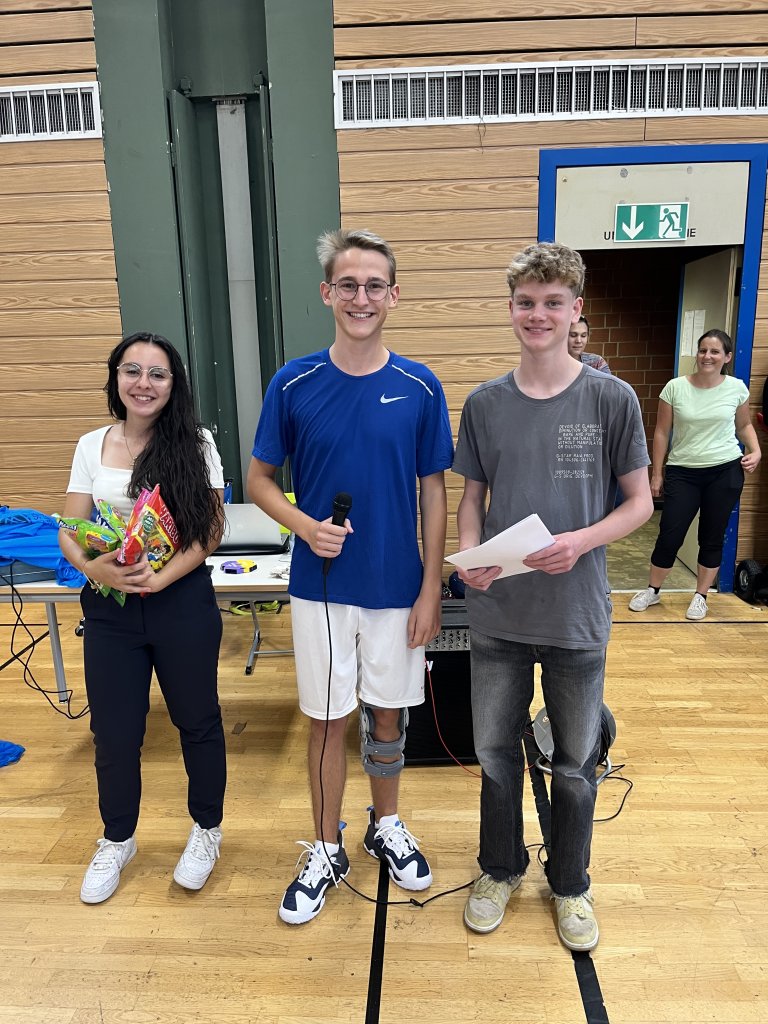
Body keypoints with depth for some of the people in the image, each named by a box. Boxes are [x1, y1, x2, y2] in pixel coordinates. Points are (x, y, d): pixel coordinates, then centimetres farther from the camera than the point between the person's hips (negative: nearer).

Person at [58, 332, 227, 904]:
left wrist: (162, 577, -20)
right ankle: (117, 841, 39)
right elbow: (70, 533, 2)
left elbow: (212, 529, -8)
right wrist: (95, 568, -19)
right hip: (110, 607, 3)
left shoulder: (196, 445, -5)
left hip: (183, 601, -2)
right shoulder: (92, 446, 3)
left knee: (197, 720, 13)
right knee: (114, 732, 13)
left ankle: (207, 829, 38)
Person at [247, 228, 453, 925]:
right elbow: (260, 479, 2)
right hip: (321, 587, 0)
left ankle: (387, 827, 43)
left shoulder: (420, 389, -5)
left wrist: (431, 590, -3)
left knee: (387, 715, 17)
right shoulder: (295, 384, -6)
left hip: (398, 588, 1)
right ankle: (327, 852, 34)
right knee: (327, 721, 13)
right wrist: (305, 525, -18)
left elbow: (434, 494, -1)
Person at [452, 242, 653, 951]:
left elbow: (640, 502, -2)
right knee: (496, 753, 17)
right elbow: (472, 497, 7)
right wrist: (469, 555, -12)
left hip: (578, 616, -1)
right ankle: (501, 869, 43)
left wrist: (580, 541, -20)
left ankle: (570, 884, 42)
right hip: (497, 614, 2)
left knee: (575, 763, 17)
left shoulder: (612, 399, -6)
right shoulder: (485, 404, 0)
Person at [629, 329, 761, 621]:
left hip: (726, 471, 1)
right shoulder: (675, 387, -5)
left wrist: (755, 451, -4)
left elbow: (744, 425, 15)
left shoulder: (737, 388, 0)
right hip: (682, 471, -1)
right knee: (670, 535, -1)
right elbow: (662, 432, 0)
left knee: (712, 537, 9)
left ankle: (700, 596, 24)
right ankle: (652, 590, 20)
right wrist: (656, 473, 0)